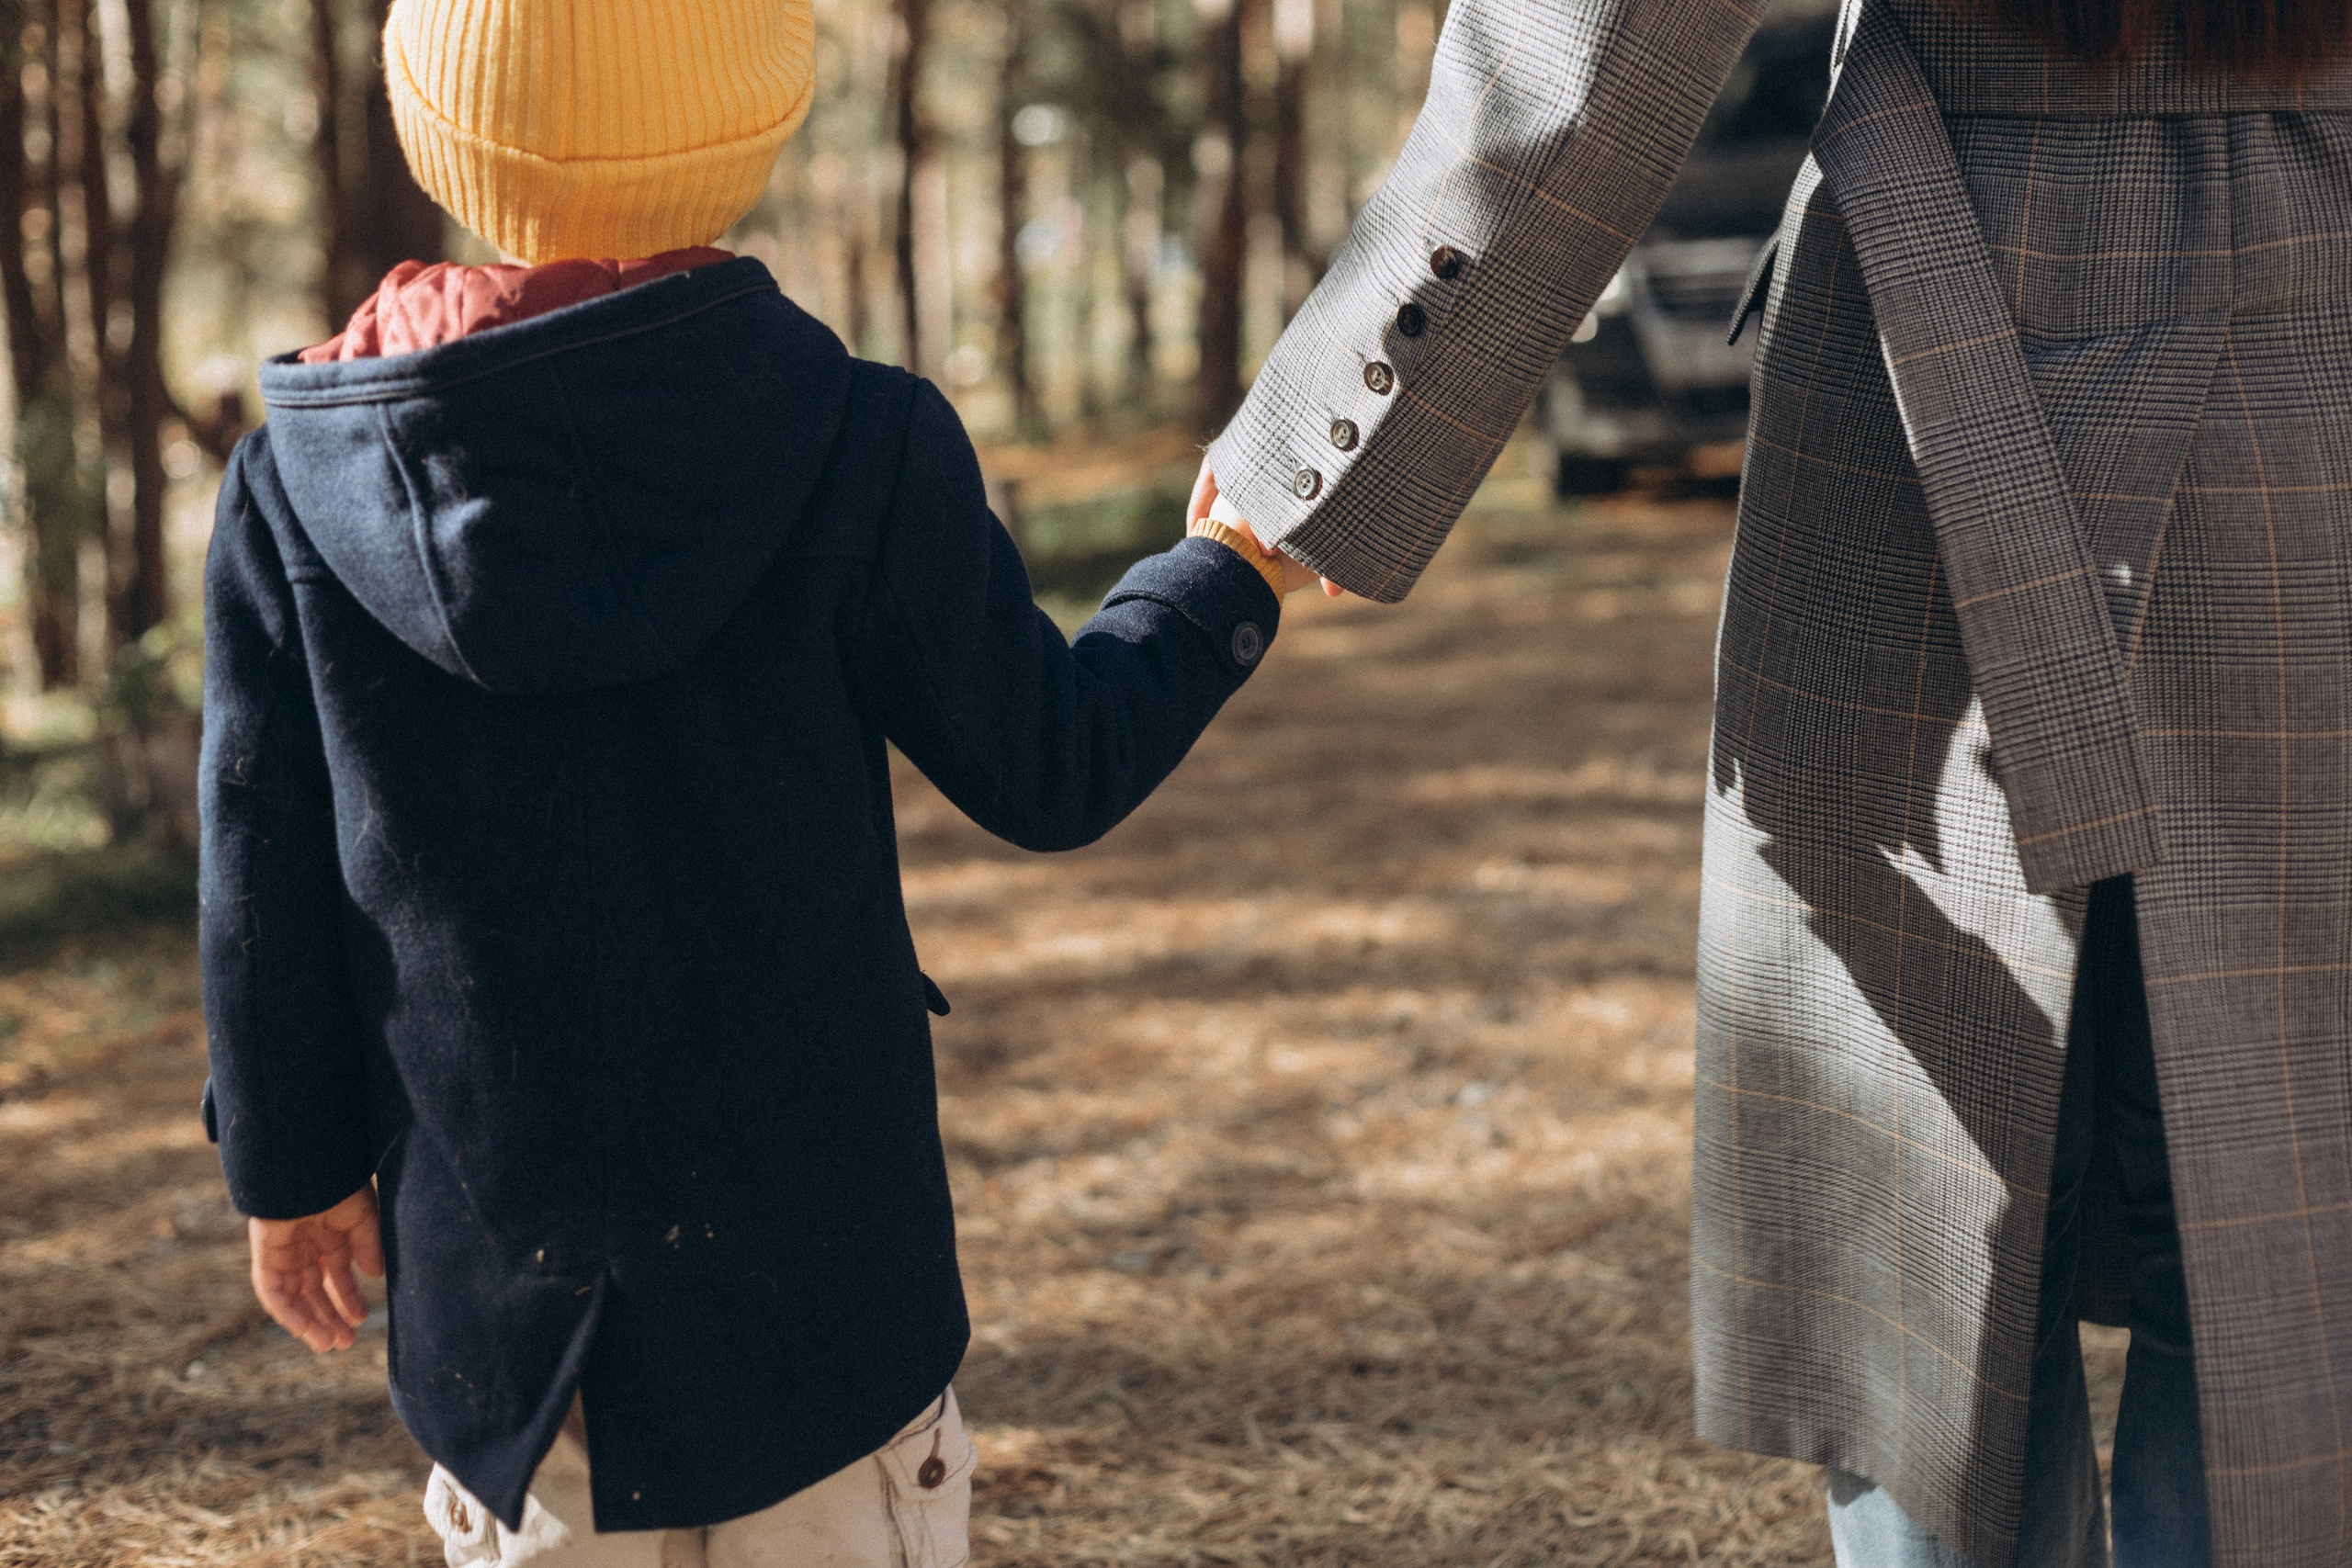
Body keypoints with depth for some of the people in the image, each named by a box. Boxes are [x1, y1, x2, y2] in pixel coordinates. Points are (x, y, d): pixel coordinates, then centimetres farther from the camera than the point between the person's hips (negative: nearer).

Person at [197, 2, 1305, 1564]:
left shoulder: (296, 487, -8)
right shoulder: (861, 444, -15)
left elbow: (266, 881, -1)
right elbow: (1049, 769, -5)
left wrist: (294, 1165, 12)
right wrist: (1228, 578, 12)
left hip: (494, 1263, 3)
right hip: (811, 1248, -2)